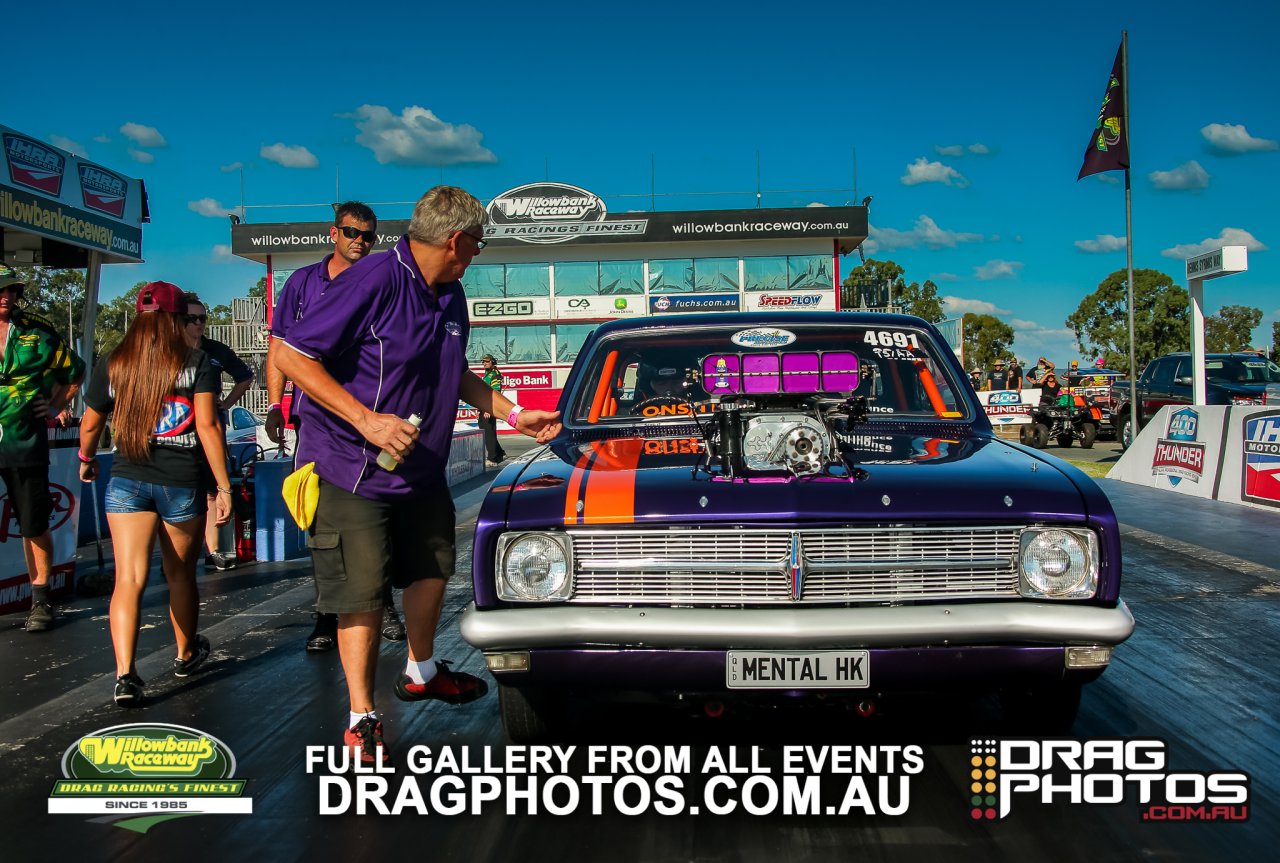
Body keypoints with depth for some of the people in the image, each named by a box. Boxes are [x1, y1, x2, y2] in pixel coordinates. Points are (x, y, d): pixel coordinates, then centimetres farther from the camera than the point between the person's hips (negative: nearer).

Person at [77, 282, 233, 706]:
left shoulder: (112, 365, 5)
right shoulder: (196, 362, -5)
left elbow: (90, 424, 15)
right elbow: (208, 426, -12)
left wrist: (87, 460, 35)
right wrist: (224, 486, -9)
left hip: (127, 480, 1)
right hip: (182, 484, -1)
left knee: (129, 578, -2)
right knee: (180, 574, 17)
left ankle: (124, 673, -16)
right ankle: (186, 654, 36)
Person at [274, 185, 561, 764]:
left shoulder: (450, 295, 6)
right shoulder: (372, 282, -21)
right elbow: (289, 357, -23)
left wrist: (516, 416, 15)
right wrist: (366, 419, -29)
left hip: (422, 470, 8)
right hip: (351, 471, -8)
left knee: (432, 569, 20)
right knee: (363, 595, -1)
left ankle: (421, 672, 43)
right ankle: (361, 717, 14)